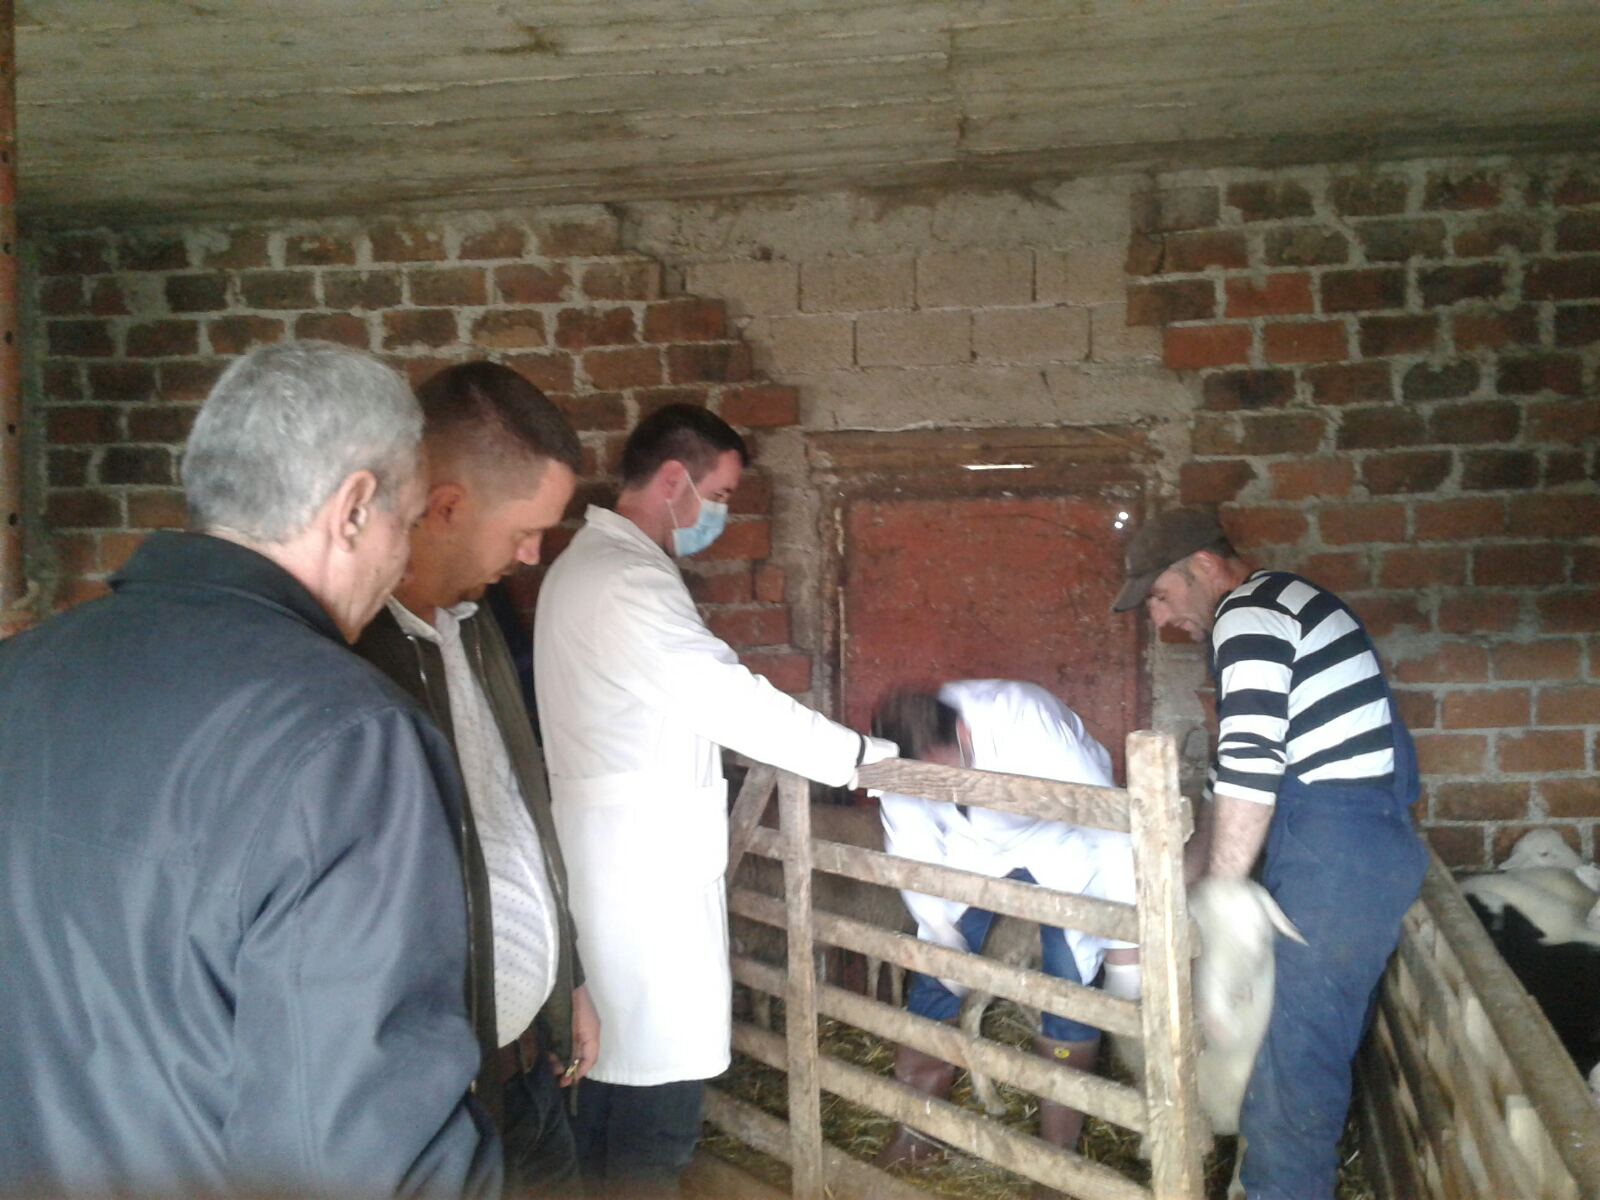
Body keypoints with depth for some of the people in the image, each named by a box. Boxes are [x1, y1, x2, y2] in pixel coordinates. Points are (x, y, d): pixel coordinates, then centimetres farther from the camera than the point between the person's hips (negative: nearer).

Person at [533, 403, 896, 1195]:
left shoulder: (591, 564, 15)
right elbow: (728, 698, -18)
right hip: (647, 864, -10)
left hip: (616, 855, 10)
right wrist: (855, 754, -9)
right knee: (658, 1084, -3)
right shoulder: (627, 580, -17)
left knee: (615, 1066, 17)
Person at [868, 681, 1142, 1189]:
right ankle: (916, 1131, 16)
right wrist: (946, 943, -11)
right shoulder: (903, 765, -27)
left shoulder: (1029, 726, -40)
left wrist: (1124, 945, -30)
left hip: (1060, 844, -3)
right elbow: (912, 860, -12)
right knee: (932, 974, -1)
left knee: (1068, 984, -15)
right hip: (972, 848, 3)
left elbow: (1111, 827, -35)